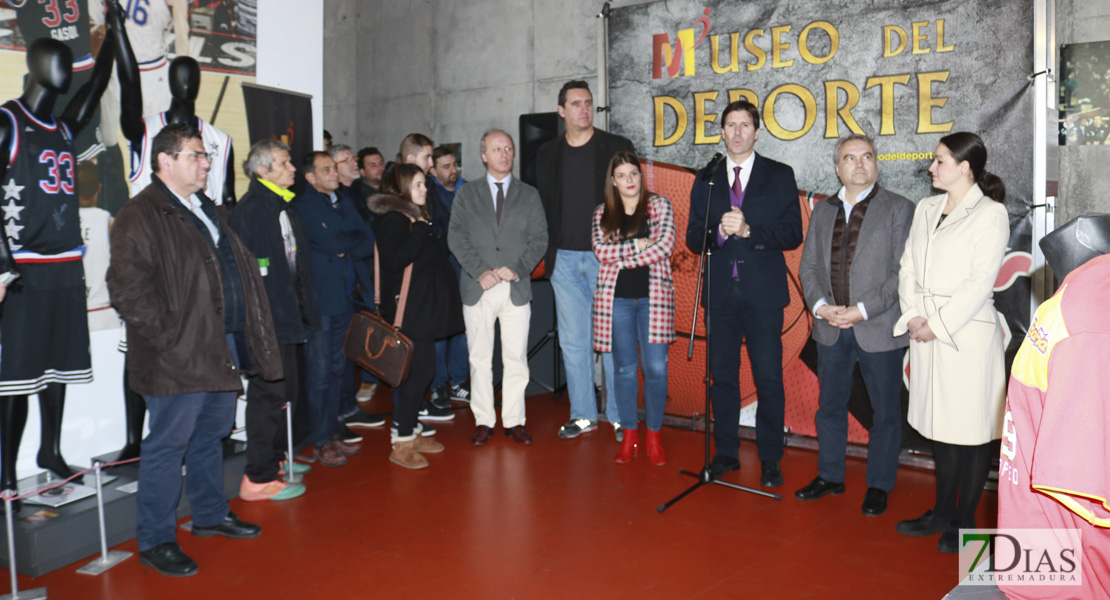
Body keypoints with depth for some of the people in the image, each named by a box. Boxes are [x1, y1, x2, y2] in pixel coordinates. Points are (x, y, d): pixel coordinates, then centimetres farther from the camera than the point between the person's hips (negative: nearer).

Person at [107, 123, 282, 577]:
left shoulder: (205, 208, 18)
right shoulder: (140, 216, -11)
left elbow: (239, 270, 22)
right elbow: (128, 290, -18)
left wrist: (250, 334, 15)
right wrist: (169, 339, -19)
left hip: (223, 350, 9)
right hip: (179, 359, -8)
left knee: (211, 436, 20)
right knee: (168, 446, 2)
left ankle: (210, 514, 36)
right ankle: (155, 542, 15)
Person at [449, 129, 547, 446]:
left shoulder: (529, 194, 11)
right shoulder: (466, 194, 10)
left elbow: (539, 238, 4)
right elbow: (457, 237, 0)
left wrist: (518, 269, -10)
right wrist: (480, 271, -12)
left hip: (517, 287, 0)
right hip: (478, 288, 0)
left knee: (516, 358, 2)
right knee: (479, 358, 4)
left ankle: (514, 421, 13)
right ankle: (483, 421, 14)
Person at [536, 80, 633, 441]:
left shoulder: (618, 148, 2)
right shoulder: (547, 155, 11)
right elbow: (544, 206, 14)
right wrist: (548, 254, 6)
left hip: (607, 257, -3)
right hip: (565, 259, 3)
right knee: (573, 340, 7)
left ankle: (620, 415, 11)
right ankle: (582, 415, 18)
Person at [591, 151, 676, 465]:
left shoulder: (660, 206, 5)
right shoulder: (602, 213, 9)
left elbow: (665, 246, -8)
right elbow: (601, 251, -5)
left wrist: (621, 257, -8)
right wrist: (637, 245, -11)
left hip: (653, 296, -1)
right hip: (616, 298, 1)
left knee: (656, 368, -4)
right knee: (624, 368, 7)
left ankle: (654, 436, 10)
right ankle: (629, 434, 18)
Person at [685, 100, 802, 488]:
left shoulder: (780, 176, 5)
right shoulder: (706, 180, 12)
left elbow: (793, 235, -3)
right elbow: (693, 238, 7)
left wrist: (749, 231, -16)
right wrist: (719, 231, -14)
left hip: (763, 293, -2)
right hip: (720, 291, 3)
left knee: (768, 379, 0)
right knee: (722, 376, 9)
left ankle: (770, 460, 13)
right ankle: (726, 453, 21)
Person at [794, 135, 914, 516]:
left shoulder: (899, 209, -3)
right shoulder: (822, 211, 11)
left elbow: (902, 272, -10)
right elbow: (807, 267, 8)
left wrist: (862, 310, -18)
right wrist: (821, 306, -8)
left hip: (879, 329, -4)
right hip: (830, 327, 4)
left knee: (885, 411, 7)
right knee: (830, 406, 14)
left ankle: (879, 486, 23)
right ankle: (830, 476, 30)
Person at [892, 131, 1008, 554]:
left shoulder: (991, 214, -6)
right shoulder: (926, 209, 12)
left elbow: (980, 282, -13)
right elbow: (908, 267, 10)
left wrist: (938, 325, -13)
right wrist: (913, 315, -3)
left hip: (967, 334, -6)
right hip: (926, 334, 6)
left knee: (972, 431, 3)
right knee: (939, 424, 14)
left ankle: (965, 522, 16)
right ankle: (943, 512, 27)